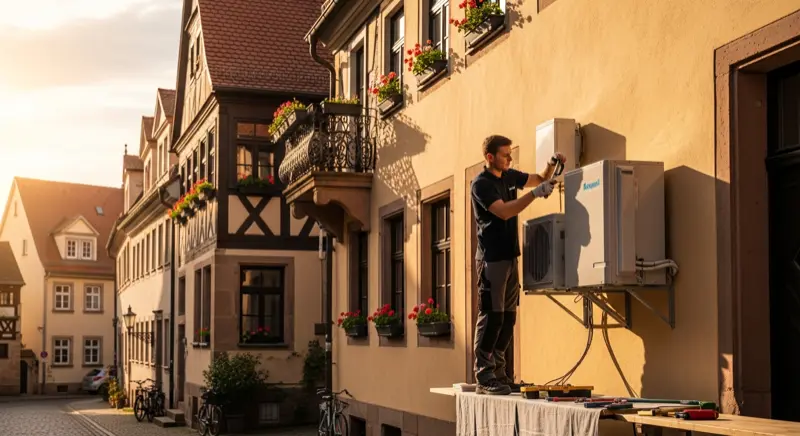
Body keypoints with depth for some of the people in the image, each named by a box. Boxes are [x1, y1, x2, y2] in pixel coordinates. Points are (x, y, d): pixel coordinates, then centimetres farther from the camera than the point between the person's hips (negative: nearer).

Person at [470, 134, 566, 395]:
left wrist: (552, 164, 7)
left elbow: (540, 179, 27)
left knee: (508, 318, 8)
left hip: (510, 256, 8)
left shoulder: (509, 176, 13)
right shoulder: (481, 183, -9)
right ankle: (484, 378, -7)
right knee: (492, 316, -9)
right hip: (492, 258, -8)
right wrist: (536, 193, -22)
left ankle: (498, 373, 14)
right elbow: (504, 211, -22)